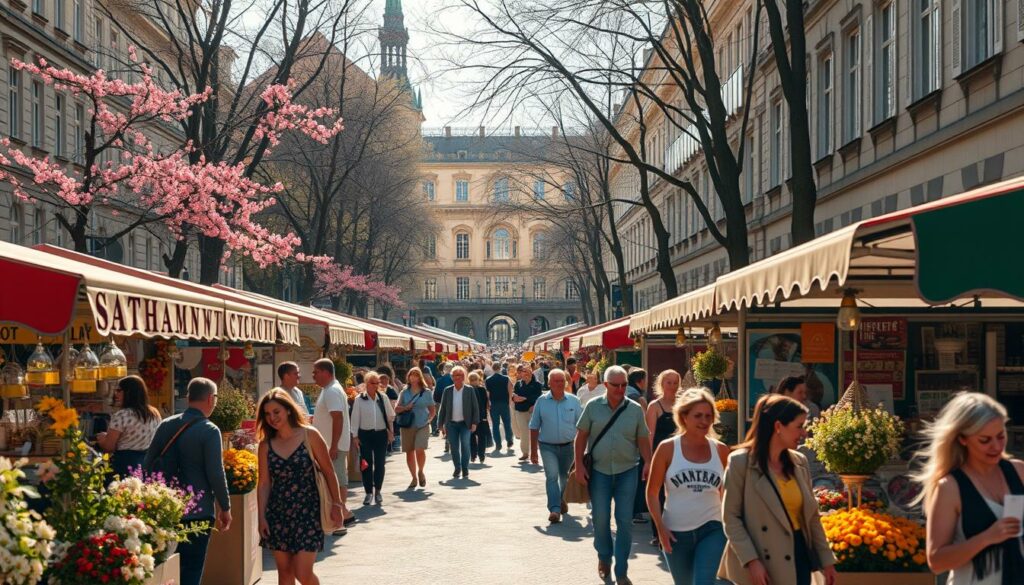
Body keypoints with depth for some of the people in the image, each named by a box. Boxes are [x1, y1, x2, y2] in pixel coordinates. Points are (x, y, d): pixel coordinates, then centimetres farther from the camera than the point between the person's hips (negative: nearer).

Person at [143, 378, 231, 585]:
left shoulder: (166, 425, 4)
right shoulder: (209, 431, -13)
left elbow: (148, 464, 7)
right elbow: (215, 474, -14)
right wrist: (225, 508, -3)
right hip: (197, 512, -5)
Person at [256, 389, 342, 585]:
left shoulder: (309, 435, -5)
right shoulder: (266, 444, 3)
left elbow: (328, 471, -1)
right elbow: (264, 483, 5)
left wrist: (336, 504, -3)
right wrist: (261, 517, 1)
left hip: (307, 511, -3)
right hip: (278, 513, 3)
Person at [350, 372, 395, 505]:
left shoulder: (383, 398, 2)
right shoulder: (359, 400, -4)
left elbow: (391, 416, 9)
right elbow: (355, 419, -2)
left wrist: (390, 431, 6)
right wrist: (355, 436, -5)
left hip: (381, 434, 2)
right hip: (365, 434, -2)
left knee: (380, 463, 4)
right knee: (366, 464, 3)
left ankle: (378, 491, 16)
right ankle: (368, 492, 12)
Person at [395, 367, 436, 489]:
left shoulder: (426, 392, 5)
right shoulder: (404, 392, 8)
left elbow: (433, 409, 12)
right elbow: (396, 409, 7)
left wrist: (429, 419, -3)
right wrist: (405, 408, -11)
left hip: (422, 425, -2)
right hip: (407, 425, 2)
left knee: (420, 450, -18)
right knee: (409, 452, 4)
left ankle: (421, 472, 8)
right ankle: (414, 478, 19)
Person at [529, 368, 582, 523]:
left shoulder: (574, 401, -1)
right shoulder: (542, 401, -3)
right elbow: (534, 427, 2)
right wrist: (533, 451, 0)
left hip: (568, 446, 2)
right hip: (548, 446, -2)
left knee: (564, 476, 19)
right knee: (551, 476, -15)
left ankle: (562, 499, 44)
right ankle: (554, 509, -20)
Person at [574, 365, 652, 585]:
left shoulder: (635, 409, 0)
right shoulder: (593, 407, -2)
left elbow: (642, 440, 5)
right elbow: (581, 437, 2)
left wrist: (648, 463, -10)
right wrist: (579, 466, -4)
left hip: (627, 471, 0)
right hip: (599, 471, 0)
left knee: (624, 521, 1)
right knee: (601, 519, 5)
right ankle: (604, 557, 32)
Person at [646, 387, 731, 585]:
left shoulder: (720, 450, 1)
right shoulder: (667, 448, -6)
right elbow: (652, 492, -2)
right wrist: (660, 528, -10)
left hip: (712, 529, 0)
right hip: (676, 532, 0)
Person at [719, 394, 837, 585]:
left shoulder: (799, 462, 9)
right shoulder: (741, 462, -9)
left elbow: (811, 514, 14)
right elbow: (731, 517, -10)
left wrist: (826, 558, 12)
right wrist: (751, 560, -18)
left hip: (799, 556, 6)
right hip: (764, 565, -6)